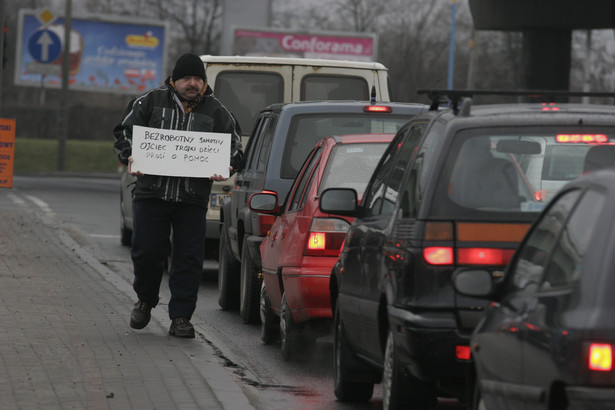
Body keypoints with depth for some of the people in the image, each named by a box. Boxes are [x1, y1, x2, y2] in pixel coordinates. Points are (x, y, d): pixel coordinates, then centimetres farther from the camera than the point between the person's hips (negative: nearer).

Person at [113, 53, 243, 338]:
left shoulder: (216, 112, 8)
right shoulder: (150, 102, 6)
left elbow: (234, 148, 10)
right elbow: (124, 132, 8)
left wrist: (225, 167, -12)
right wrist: (130, 157, -12)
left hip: (193, 199, 1)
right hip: (151, 194, 0)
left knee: (189, 258, -1)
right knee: (147, 252, 1)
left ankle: (181, 317, 7)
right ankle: (145, 301, 27)